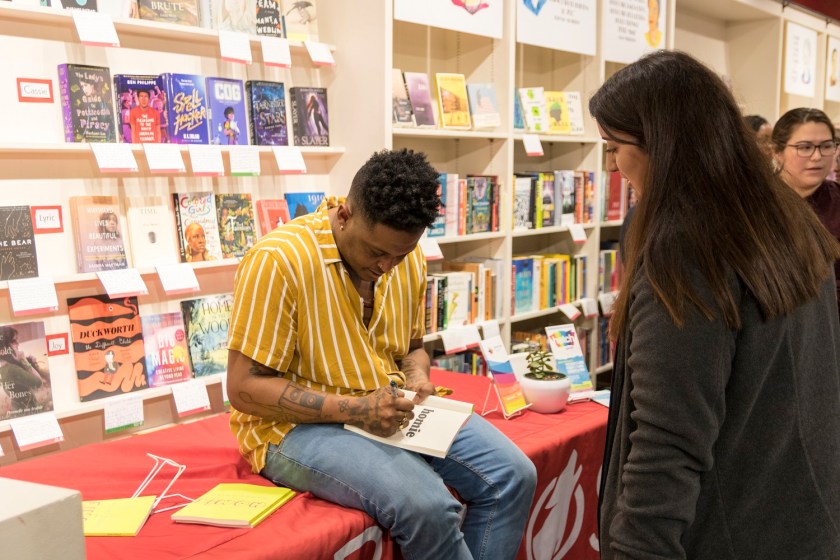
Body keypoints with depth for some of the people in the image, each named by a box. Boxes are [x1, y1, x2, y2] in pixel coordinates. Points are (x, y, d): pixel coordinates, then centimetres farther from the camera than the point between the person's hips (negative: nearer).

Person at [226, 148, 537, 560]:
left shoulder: (407, 258, 2)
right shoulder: (279, 260, -20)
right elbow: (245, 388, -19)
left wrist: (417, 378, -7)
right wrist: (355, 408, -26)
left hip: (391, 412, 7)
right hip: (299, 426, -6)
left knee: (513, 476, -7)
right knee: (426, 506, -28)